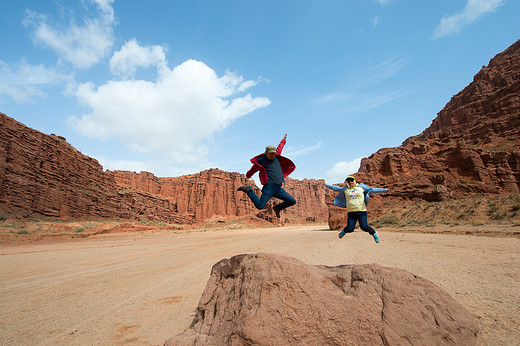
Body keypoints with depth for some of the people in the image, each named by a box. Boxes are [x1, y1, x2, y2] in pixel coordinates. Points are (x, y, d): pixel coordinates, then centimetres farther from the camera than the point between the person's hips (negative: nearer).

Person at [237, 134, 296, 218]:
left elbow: (280, 147, 37)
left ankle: (277, 208, 24)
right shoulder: (261, 161, 1)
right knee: (259, 206, -17)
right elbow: (253, 169, 19)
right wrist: (248, 175, 36)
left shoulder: (276, 157, 17)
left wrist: (284, 140, 54)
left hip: (278, 189, 6)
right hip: (269, 187, -6)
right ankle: (249, 190, 5)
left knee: (292, 201, 1)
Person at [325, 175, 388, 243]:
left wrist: (384, 190, 3)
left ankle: (374, 233, 16)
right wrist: (327, 185, 20)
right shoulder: (345, 189, 10)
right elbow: (336, 188, 18)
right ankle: (344, 231, 31)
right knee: (350, 229, -4)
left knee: (364, 227, -13)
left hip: (362, 212, -1)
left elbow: (372, 189, 8)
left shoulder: (361, 187, 8)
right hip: (351, 212, 1)